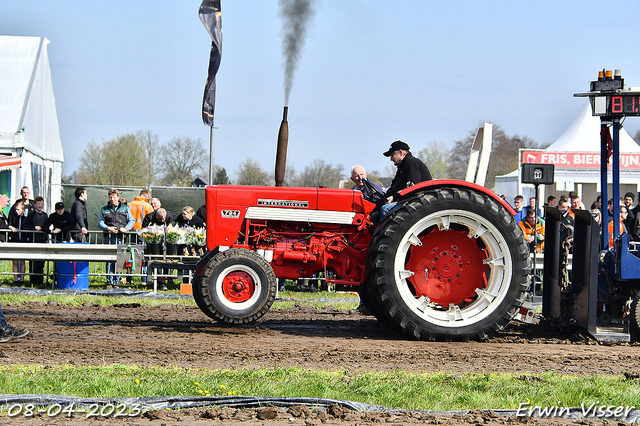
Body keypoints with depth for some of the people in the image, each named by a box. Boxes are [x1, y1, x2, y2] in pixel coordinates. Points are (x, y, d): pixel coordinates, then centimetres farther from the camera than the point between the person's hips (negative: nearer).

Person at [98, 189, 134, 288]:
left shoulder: (125, 208, 13)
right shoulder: (104, 209, 14)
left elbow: (131, 220, 12)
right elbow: (100, 222, 10)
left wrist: (126, 229, -6)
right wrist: (108, 228, -9)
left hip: (121, 236, 0)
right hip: (109, 236, 0)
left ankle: (116, 282, 0)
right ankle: (109, 281, -2)